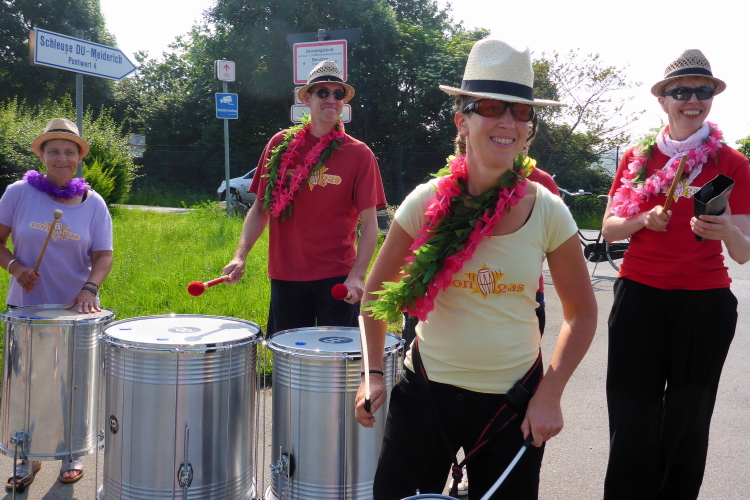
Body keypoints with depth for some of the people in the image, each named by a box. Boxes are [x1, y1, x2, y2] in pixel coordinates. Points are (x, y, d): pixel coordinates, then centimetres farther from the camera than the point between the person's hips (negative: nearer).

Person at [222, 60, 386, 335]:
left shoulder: (359, 155, -2)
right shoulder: (281, 145, 4)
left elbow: (369, 224, -4)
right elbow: (260, 208, 9)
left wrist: (357, 275, -17)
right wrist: (240, 256, -4)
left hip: (337, 279, -2)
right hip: (285, 276, 2)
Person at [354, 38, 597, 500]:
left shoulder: (549, 213, -8)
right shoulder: (426, 203, -9)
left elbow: (582, 313, 3)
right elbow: (378, 291, 5)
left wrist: (550, 395, -5)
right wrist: (374, 373, -1)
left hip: (514, 404, 0)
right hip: (426, 392, 0)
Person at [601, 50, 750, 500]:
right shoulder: (638, 157, 5)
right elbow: (609, 229, 7)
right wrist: (645, 219, -13)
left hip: (705, 303, 0)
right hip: (640, 295, 1)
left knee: (687, 422, 9)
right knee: (632, 420, 0)